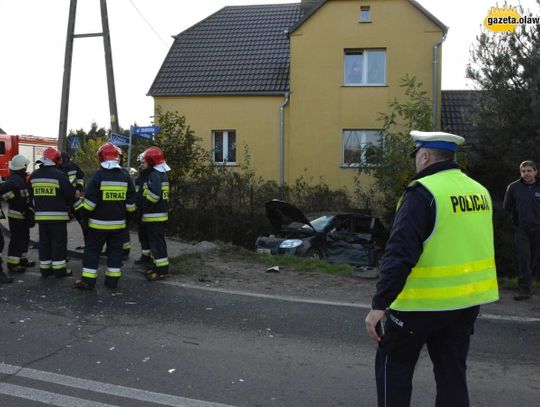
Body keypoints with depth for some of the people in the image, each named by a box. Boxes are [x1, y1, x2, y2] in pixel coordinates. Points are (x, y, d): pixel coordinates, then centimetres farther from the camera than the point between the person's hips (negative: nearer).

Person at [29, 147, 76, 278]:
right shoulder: (58, 174, -14)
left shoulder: (34, 175, 6)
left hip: (41, 214, 6)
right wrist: (69, 204, 10)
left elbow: (31, 196, 15)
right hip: (57, 215, -6)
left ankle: (45, 268, 17)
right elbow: (70, 193, -9)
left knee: (44, 241, 13)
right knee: (59, 241, 2)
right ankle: (59, 269, 4)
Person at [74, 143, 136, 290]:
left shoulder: (98, 176, -12)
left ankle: (88, 280, 6)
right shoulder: (125, 177, 1)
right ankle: (112, 280, 16)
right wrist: (128, 216, 17)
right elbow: (130, 203, 5)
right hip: (118, 223, 3)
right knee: (115, 250, 12)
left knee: (92, 250, 6)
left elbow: (90, 202, -13)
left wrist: (84, 214, 1)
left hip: (98, 223, -3)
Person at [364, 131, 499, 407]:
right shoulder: (479, 191, 6)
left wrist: (379, 304, -23)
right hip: (468, 300, 7)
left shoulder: (423, 193, -17)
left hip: (425, 301, -7)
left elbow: (400, 254, -23)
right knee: (452, 371, 16)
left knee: (394, 363, 12)